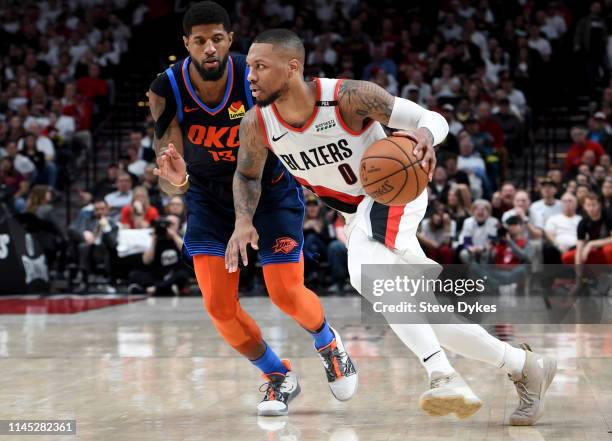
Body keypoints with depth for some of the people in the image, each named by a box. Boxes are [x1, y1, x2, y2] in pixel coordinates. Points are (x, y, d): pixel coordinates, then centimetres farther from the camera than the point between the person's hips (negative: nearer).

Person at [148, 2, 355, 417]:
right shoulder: (166, 91, -23)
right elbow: (169, 173, -21)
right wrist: (175, 180, -47)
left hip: (268, 187, -2)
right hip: (209, 196, 2)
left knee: (287, 294, -6)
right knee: (219, 305, -7)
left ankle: (328, 343, 31)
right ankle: (280, 378, 18)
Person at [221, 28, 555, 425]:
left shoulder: (348, 97, -26)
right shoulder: (257, 125, -13)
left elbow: (433, 119, -20)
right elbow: (247, 175, 7)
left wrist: (424, 133, -45)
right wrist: (244, 222, -12)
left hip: (396, 187, -6)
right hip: (358, 212, 7)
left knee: (365, 270, -36)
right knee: (423, 317, 3)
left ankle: (444, 377, -42)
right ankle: (525, 367, 18)